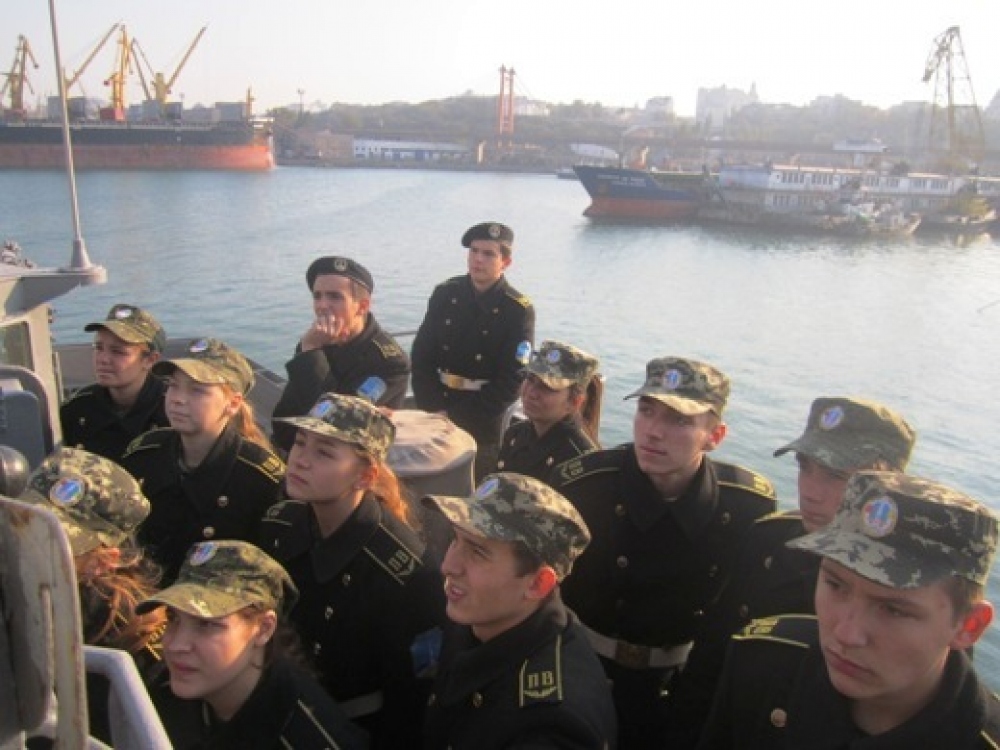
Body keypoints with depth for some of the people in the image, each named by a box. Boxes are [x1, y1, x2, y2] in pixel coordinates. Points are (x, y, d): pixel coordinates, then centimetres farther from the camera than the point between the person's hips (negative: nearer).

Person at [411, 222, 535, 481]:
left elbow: (511, 381, -12)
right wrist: (433, 409, -10)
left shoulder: (519, 311, -9)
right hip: (436, 415, 3)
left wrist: (457, 417, -15)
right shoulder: (445, 294, 2)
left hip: (483, 425, -3)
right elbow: (421, 354, 3)